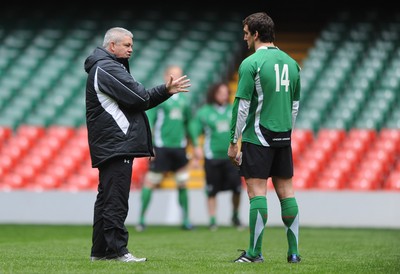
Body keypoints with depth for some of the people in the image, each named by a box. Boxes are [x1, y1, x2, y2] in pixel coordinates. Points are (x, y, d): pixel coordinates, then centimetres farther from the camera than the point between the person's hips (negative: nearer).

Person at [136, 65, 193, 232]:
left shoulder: (183, 100, 14)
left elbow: (189, 123, 22)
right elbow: (148, 121, -6)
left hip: (179, 147, 5)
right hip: (161, 147, -5)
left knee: (183, 183, 4)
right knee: (151, 182, -5)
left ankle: (186, 220, 11)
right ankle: (141, 219, 1)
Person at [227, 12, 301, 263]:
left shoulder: (251, 63, -10)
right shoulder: (291, 63, 10)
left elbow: (242, 106, -11)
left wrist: (234, 141, -5)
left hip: (257, 137, -6)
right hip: (283, 138, 6)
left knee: (257, 191, -5)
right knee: (286, 191, 8)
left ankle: (255, 252, -5)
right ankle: (294, 252, 8)